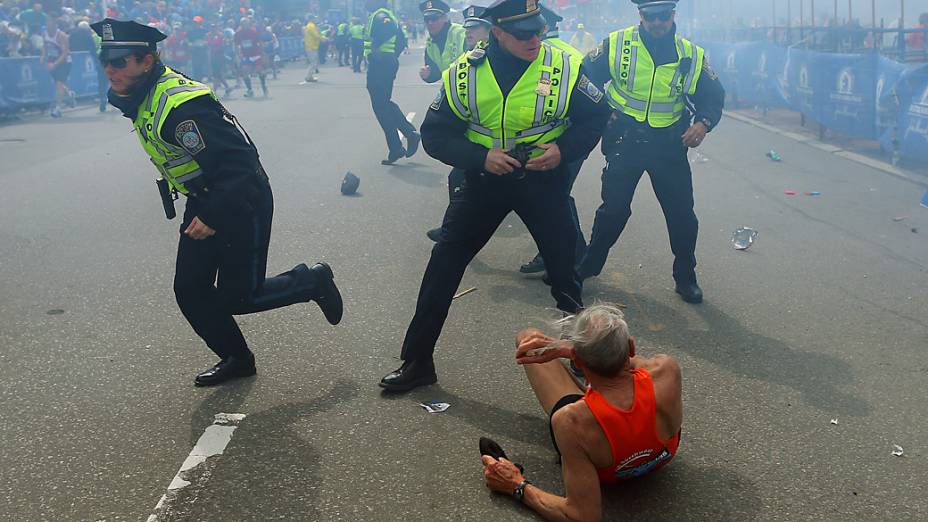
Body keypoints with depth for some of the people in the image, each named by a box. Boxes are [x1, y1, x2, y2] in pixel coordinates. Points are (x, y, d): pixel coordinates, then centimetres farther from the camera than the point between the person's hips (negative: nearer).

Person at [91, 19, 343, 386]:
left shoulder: (181, 105, -29)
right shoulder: (139, 98, 2)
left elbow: (240, 161, -31)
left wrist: (214, 216, -31)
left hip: (242, 203, -9)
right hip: (204, 204, 9)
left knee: (236, 297, -1)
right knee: (190, 290, 8)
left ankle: (312, 281, 20)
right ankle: (236, 359, 27)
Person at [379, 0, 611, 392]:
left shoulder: (565, 67, -14)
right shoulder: (464, 73, -13)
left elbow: (596, 117, 0)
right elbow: (435, 134, -7)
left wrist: (564, 149, -17)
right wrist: (480, 157, -22)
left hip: (543, 179, 0)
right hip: (485, 178, 1)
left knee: (563, 269, 6)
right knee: (444, 264, -1)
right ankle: (417, 362, 12)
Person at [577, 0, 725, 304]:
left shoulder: (692, 56, -1)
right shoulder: (616, 45, -5)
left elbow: (714, 96, 4)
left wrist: (703, 123, -15)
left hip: (669, 145, 1)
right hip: (624, 141, -1)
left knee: (682, 215, 4)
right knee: (614, 208, 6)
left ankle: (685, 278, 22)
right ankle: (589, 264, 28)